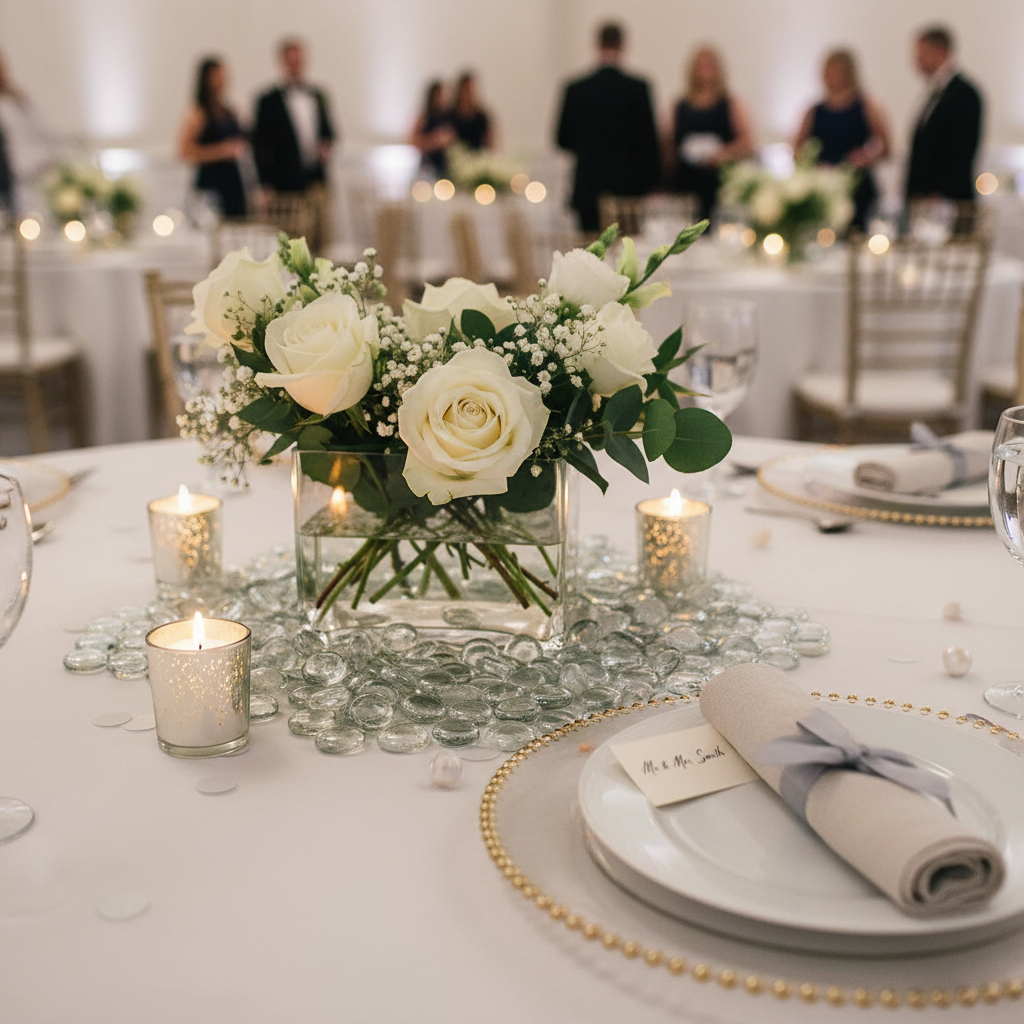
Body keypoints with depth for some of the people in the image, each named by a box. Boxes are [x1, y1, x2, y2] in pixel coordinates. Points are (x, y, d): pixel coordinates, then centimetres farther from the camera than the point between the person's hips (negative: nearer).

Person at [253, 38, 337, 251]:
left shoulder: (318, 96, 15)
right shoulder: (269, 101, 0)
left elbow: (328, 132, 24)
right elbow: (260, 145, -1)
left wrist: (326, 147, 0)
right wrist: (266, 186, -7)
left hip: (317, 184, 5)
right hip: (287, 186, -5)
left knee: (322, 241, 4)